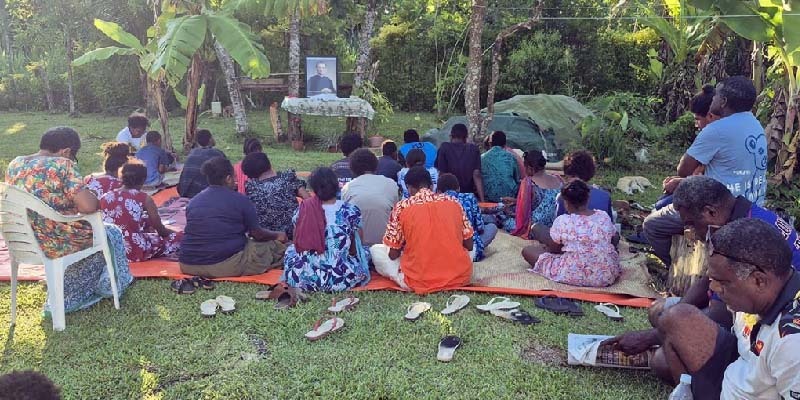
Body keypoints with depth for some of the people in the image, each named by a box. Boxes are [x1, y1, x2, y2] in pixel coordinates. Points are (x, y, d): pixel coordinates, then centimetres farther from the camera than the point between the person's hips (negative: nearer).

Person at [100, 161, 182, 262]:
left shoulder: (105, 198, 4)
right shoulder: (144, 198, -8)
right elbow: (160, 229, 0)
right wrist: (172, 232, 23)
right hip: (135, 250, -6)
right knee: (179, 237, 7)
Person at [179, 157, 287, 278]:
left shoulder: (193, 201, 10)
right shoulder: (239, 200, -5)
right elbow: (257, 234, 2)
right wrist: (277, 235, 23)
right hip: (227, 266, -5)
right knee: (275, 245, 10)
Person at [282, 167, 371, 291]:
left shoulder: (303, 210, 0)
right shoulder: (350, 210, -5)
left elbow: (298, 244, 12)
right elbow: (355, 249, 4)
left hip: (302, 278, 2)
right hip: (340, 279, -2)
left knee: (291, 249, 33)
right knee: (364, 252, 25)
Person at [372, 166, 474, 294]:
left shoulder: (402, 207, -2)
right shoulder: (453, 202, 5)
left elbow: (393, 254, 1)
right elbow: (469, 245, 9)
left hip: (419, 282, -2)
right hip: (460, 277, 3)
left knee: (375, 250, 18)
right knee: (469, 251, 36)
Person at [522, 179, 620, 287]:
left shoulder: (562, 221, -13)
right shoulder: (604, 217, -1)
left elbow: (554, 249, 0)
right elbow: (613, 241, 14)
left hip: (573, 276, -5)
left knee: (527, 251, 6)